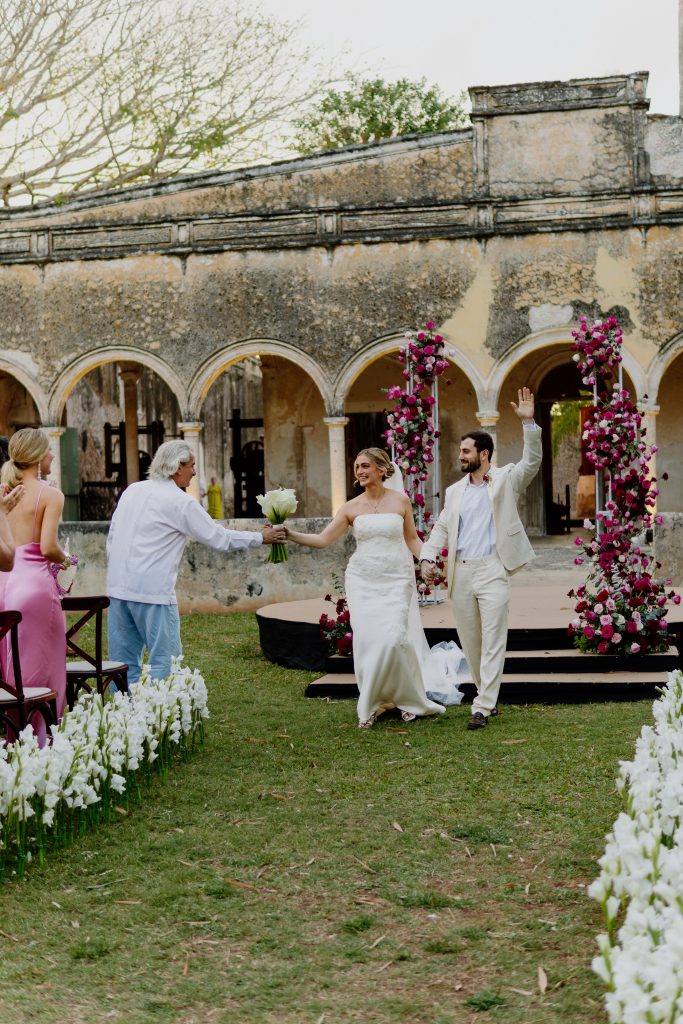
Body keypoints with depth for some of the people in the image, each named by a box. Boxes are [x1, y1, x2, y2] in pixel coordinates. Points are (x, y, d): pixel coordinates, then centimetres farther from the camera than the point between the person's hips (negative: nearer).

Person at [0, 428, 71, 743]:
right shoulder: (50, 495, -8)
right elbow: (48, 547, -16)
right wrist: (64, 559, 4)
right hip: (33, 581, -6)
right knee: (38, 667, 1)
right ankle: (37, 739, 2)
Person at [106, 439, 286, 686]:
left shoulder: (132, 491, 12)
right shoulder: (180, 502, -7)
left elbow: (112, 537, 16)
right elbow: (218, 538, -3)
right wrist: (261, 537, 8)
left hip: (118, 588, 7)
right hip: (152, 591, -7)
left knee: (124, 660, 11)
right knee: (164, 660, -1)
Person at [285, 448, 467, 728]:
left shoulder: (400, 500, 2)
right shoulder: (351, 507, 4)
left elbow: (412, 539, 8)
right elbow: (323, 539, 1)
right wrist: (291, 535, -10)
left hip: (396, 579, -2)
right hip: (363, 580, 2)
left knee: (392, 638, -11)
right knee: (366, 640, -4)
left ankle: (408, 698, 12)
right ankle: (371, 704, 11)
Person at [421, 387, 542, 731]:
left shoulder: (505, 479, 4)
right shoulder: (455, 491, 17)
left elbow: (532, 461, -10)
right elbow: (441, 527, 14)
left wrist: (529, 423, -20)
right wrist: (427, 557, -2)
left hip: (493, 570, -5)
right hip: (460, 573, 5)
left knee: (492, 641, -8)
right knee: (469, 641, 9)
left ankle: (483, 707, -9)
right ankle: (489, 696, 23)